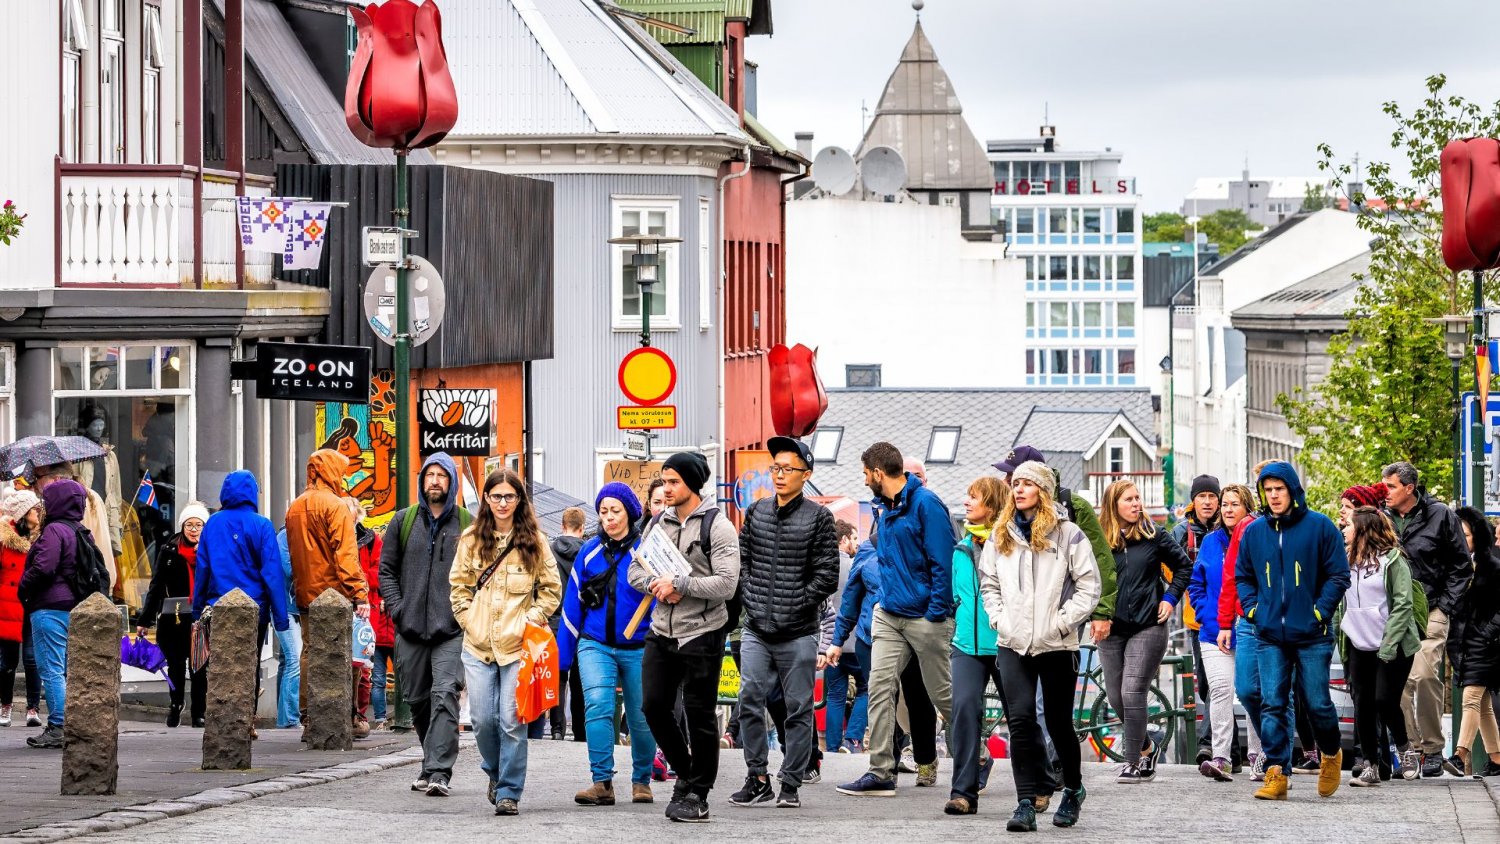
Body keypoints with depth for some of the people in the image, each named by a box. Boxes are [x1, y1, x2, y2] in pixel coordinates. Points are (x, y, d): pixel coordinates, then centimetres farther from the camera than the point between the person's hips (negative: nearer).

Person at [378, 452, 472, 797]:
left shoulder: (468, 524, 5)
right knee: (418, 700, 10)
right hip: (410, 628, 3)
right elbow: (386, 568, 13)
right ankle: (436, 762, 26)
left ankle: (438, 771, -21)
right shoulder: (403, 522, 11)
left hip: (452, 630, -3)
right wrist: (396, 607, 0)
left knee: (444, 696, -16)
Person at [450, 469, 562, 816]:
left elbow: (552, 590, 6)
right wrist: (469, 620, 1)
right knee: (483, 719, 1)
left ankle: (509, 791, 2)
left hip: (518, 644, -2)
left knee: (512, 721, -7)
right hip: (478, 644, 2)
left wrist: (530, 620, -5)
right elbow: (458, 586, 13)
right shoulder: (471, 540, 7)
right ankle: (495, 772, 28)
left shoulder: (534, 541, 2)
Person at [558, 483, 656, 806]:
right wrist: (562, 655, 9)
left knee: (640, 717, 7)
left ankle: (642, 780, 26)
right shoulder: (588, 552, 5)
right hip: (595, 645, 1)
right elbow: (572, 604, 10)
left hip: (638, 648, -1)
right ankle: (602, 782, -18)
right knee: (597, 705, -18)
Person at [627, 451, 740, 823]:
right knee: (654, 706, 6)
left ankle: (697, 794, 10)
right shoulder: (658, 523, 11)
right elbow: (635, 569, 12)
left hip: (701, 635, -6)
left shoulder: (717, 527, -9)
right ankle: (685, 773, 26)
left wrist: (678, 584, -19)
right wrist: (656, 584, -9)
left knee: (700, 715, 1)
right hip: (661, 633, 6)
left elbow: (726, 584, -17)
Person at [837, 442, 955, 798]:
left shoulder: (925, 504, -12)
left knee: (943, 694, 2)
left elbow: (942, 562, -16)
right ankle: (881, 773, -3)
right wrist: (882, 603, 16)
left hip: (924, 617, -8)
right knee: (880, 688, -3)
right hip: (889, 615, 8)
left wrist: (938, 613, -18)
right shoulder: (888, 509, 14)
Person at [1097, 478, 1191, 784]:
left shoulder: (1154, 536, 1)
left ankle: (1135, 761, -5)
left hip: (1148, 628, -3)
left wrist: (1170, 599, 3)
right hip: (1111, 630, 3)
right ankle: (1148, 747, 29)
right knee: (1116, 698, 6)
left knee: (1132, 693, -12)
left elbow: (1184, 566, 13)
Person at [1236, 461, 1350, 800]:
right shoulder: (1254, 532, 8)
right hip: (1270, 636, 3)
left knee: (1316, 703, 2)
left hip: (1311, 636, -3)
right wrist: (1252, 609, 4)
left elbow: (1338, 576, 0)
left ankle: (1331, 754, 30)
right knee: (1272, 705, -4)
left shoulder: (1320, 527, -2)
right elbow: (1242, 577, 20)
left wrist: (1320, 611, -10)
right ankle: (1276, 774, -4)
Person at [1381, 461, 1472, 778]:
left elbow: (1462, 566, 5)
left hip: (1430, 612, -4)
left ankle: (1434, 748, -7)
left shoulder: (1440, 515, 0)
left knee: (1425, 674, -19)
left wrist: (1445, 605, -2)